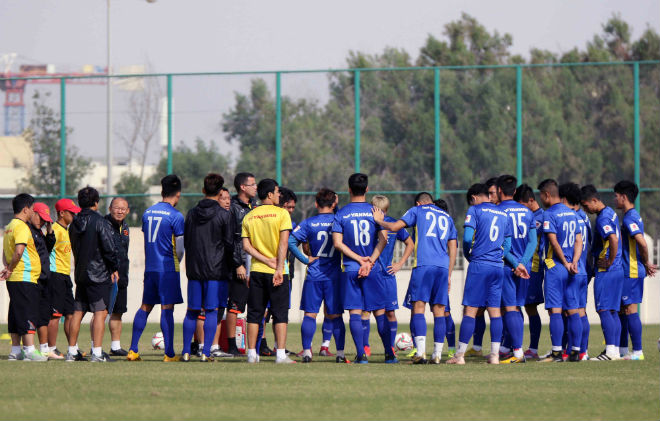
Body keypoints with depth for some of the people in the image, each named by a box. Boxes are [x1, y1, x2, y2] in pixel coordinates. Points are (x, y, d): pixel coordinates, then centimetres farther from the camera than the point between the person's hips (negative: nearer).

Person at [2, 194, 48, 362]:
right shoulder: (21, 227, -13)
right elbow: (19, 250, -25)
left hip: (14, 279, 9)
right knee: (28, 313, -8)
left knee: (16, 314, 11)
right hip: (25, 278, -9)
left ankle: (16, 350, 13)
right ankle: (30, 350, -10)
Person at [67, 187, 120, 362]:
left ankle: (72, 351, 14)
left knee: (78, 312, 11)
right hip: (99, 274, -7)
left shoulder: (74, 224, 9)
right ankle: (97, 353, -13)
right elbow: (109, 248, -14)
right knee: (100, 313, -7)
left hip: (80, 274, 7)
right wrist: (114, 268, -2)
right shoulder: (100, 222, -12)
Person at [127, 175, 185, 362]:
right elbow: (180, 249, -8)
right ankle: (169, 353, -5)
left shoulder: (147, 213, 9)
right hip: (168, 269, -5)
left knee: (145, 307, 12)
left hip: (149, 267, 5)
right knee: (167, 308, -4)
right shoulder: (176, 216, -10)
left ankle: (133, 350, 8)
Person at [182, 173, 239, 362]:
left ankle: (186, 351, 8)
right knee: (212, 311, -1)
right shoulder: (224, 215, -7)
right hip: (216, 269, -4)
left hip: (194, 268, 4)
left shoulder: (192, 214, 6)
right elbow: (229, 244, -6)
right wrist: (234, 265, 6)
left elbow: (186, 242, 11)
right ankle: (206, 352, -6)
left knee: (192, 311, 9)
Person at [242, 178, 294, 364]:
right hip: (277, 272, -3)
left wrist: (267, 260, -4)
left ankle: (252, 354, 8)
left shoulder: (249, 216, 7)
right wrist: (278, 268, -15)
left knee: (254, 314, 8)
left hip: (256, 271, 4)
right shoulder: (281, 213, -5)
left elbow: (246, 246, 0)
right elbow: (284, 242, -13)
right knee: (280, 314, 0)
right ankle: (281, 354, -5)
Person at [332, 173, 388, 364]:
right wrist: (369, 262, -10)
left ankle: (361, 355, -7)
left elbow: (337, 243, -6)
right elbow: (383, 240, -7)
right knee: (380, 311, 7)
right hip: (373, 269, 1)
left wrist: (359, 259, -7)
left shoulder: (341, 214, 1)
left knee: (355, 312, 0)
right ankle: (389, 354, 6)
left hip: (350, 269, -1)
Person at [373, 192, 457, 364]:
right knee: (439, 310, 5)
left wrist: (379, 221, 21)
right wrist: (448, 275, 24)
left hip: (423, 265, -4)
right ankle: (437, 354, 2)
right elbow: (453, 248, 21)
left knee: (418, 307, -5)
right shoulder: (447, 217, 24)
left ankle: (421, 352, -19)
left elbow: (394, 227, 2)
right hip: (443, 266, 4)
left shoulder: (417, 210, 11)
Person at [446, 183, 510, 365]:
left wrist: (468, 255, 5)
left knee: (470, 309, -5)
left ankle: (460, 355, -4)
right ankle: (495, 354, 2)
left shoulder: (475, 210, -2)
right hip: (497, 266, 5)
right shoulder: (503, 214, 16)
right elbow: (508, 244, 17)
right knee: (494, 309, 6)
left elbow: (467, 237, -11)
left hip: (478, 264, -5)